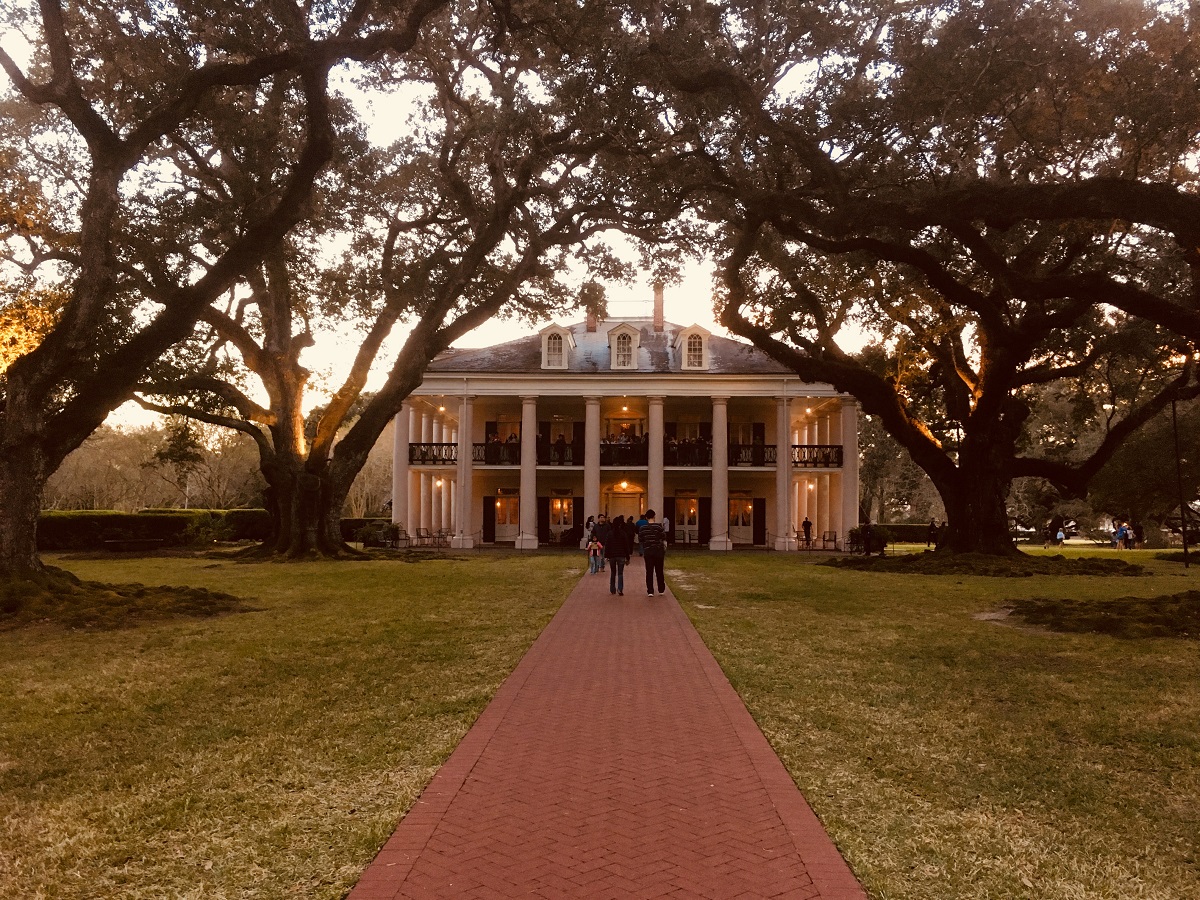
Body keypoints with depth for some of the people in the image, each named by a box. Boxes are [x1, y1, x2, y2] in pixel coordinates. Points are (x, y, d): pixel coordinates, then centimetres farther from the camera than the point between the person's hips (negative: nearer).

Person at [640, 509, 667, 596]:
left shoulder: (642, 528, -1)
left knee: (649, 572, 4)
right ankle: (661, 590, 19)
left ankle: (650, 591, -1)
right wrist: (665, 550, 7)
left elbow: (640, 540, 7)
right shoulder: (658, 526, -9)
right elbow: (664, 540, -6)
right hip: (658, 552, -1)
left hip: (647, 552, 1)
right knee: (659, 571, 11)